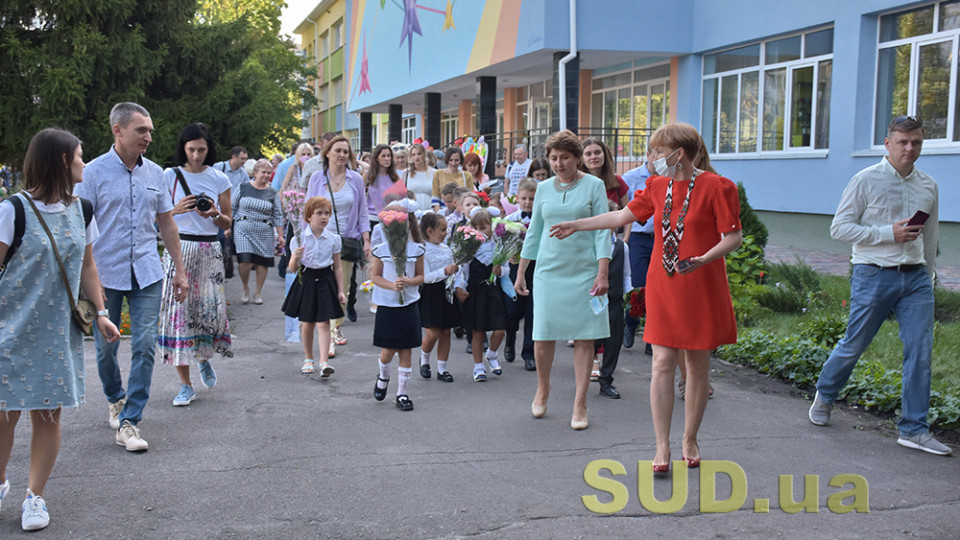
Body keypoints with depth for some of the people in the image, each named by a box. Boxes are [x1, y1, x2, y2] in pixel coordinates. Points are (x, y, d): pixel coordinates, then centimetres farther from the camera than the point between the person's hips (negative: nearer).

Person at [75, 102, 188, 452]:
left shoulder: (155, 173, 7)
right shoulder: (94, 172, -5)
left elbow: (166, 223, 14)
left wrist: (179, 269, 13)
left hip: (147, 273, 2)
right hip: (106, 274, -2)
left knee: (145, 345, -5)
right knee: (106, 347, 10)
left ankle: (130, 421, 2)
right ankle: (116, 399, 38)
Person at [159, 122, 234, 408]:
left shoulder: (219, 179, 6)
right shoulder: (170, 176, 3)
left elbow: (228, 223, 10)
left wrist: (214, 214, -10)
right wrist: (176, 210, -15)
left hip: (209, 250, 1)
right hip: (179, 247, -1)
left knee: (211, 308, -6)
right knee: (179, 309, -5)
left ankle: (204, 358, 28)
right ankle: (185, 385, 3)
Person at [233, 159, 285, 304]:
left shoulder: (273, 193, 6)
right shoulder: (242, 188, 2)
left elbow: (278, 216, 8)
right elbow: (231, 208, 7)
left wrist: (280, 235, 4)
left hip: (265, 233, 2)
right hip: (243, 229, -2)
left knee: (262, 263, 2)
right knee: (245, 262, -13)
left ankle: (257, 292, 20)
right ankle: (245, 288, 13)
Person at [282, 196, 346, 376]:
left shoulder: (333, 239, -1)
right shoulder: (300, 238, -4)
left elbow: (337, 267, 6)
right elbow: (292, 268, -2)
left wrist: (340, 290, 3)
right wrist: (296, 257, -24)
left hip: (325, 281, 0)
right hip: (306, 280, 0)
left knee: (323, 323, -6)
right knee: (307, 324, 10)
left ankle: (324, 362, -8)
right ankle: (308, 359, 26)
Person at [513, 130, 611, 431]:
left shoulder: (593, 186, 0)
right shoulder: (544, 188, 9)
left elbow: (602, 230, -3)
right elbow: (534, 231, 16)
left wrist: (603, 273, -11)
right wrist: (520, 272, 15)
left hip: (584, 270, -2)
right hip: (548, 269, 3)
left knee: (584, 336, -1)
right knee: (543, 334, 0)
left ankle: (580, 405, 8)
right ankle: (542, 389, 27)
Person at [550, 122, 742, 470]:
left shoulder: (715, 187, -9)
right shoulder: (658, 186, 8)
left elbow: (733, 238, -11)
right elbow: (623, 215, 17)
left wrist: (702, 260, -27)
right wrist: (576, 225, 20)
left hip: (702, 288, -4)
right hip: (663, 286, 4)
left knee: (697, 364, 6)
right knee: (663, 363, -3)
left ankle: (690, 440, 23)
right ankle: (662, 446, 2)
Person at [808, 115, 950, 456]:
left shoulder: (929, 186, 12)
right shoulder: (867, 180, -3)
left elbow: (930, 238, 21)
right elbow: (839, 228, -8)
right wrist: (889, 233, -15)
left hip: (915, 277, 4)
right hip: (874, 274, -4)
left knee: (921, 351, -3)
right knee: (854, 345, 4)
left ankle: (914, 430, 5)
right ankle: (824, 396, 30)